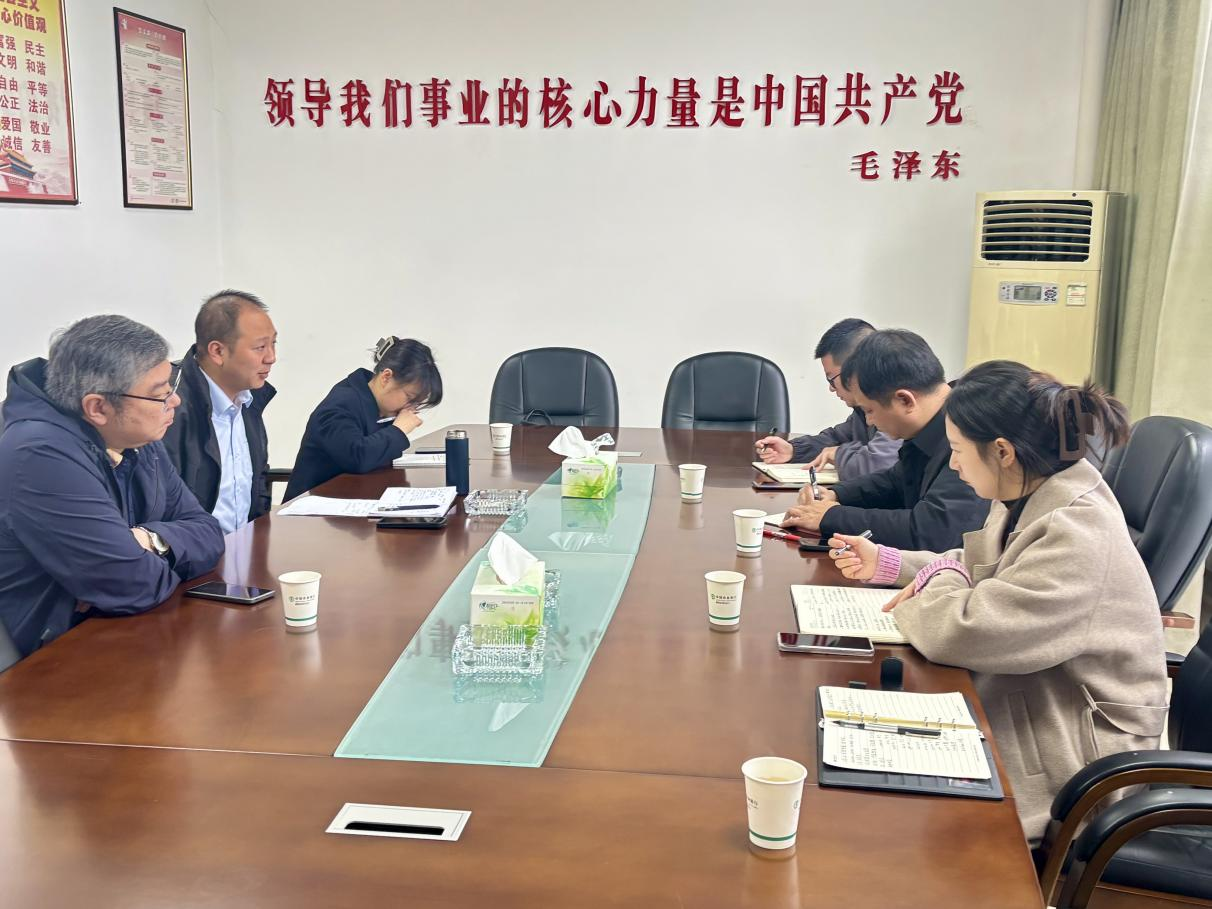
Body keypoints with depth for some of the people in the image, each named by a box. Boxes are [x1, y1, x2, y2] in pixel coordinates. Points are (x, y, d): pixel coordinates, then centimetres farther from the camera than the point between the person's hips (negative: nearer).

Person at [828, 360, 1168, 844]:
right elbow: (980, 569, 20)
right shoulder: (1035, 496, 0)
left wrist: (936, 584, -10)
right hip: (1027, 703, 8)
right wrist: (886, 563, 9)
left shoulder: (1079, 536, -28)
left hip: (1073, 755, -8)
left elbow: (959, 632, -31)